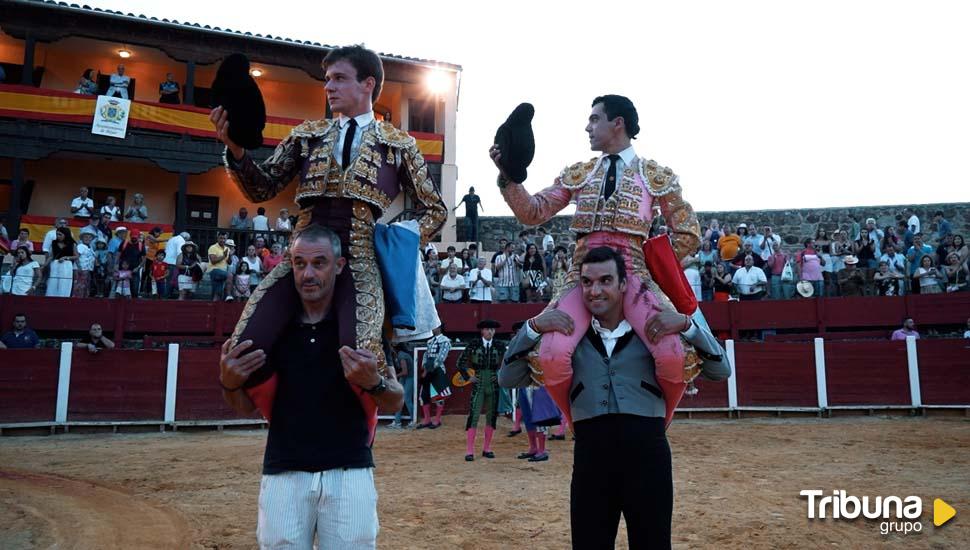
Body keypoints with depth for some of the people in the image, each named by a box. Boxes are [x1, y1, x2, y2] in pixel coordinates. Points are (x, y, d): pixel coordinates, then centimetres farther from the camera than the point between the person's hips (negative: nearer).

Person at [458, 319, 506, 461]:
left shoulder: (499, 345, 2)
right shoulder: (473, 344, -2)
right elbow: (461, 362, 4)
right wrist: (467, 377, -1)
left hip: (494, 385, 3)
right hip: (478, 385, -2)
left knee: (492, 417, 8)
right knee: (473, 416, -8)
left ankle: (487, 449, 20)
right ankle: (469, 451, -3)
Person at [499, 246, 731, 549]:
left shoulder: (655, 331, 5)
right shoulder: (568, 335, 7)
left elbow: (720, 371, 4)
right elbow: (508, 379, 4)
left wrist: (688, 325, -11)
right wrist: (533, 327, -9)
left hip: (648, 452, 0)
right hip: (591, 455, 1)